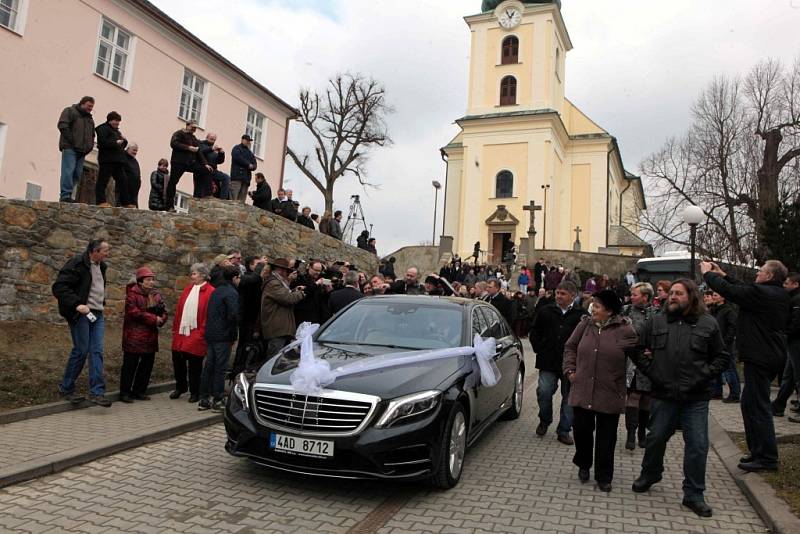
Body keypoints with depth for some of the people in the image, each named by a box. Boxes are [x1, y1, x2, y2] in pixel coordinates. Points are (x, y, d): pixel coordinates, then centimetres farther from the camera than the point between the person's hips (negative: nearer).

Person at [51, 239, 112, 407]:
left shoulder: (101, 266, 14)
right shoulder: (77, 264, -11)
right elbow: (59, 287, -17)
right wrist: (77, 304, -26)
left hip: (97, 314, 7)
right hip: (81, 314, -7)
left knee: (97, 352, 0)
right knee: (81, 351, -3)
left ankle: (97, 392, -1)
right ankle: (66, 389, 15)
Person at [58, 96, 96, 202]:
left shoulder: (89, 118, 26)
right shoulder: (69, 111, 5)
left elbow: (92, 134, 31)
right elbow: (62, 125, -8)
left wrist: (90, 146, 13)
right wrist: (71, 140, -14)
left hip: (82, 150, 7)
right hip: (70, 148, -7)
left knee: (77, 174, 1)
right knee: (68, 171, -14)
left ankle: (67, 195, 5)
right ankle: (65, 196, -18)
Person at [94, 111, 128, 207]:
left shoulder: (116, 131, 25)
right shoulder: (103, 128, -2)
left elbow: (122, 145, 29)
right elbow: (102, 142, -17)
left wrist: (124, 141, 8)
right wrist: (116, 142, -16)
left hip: (118, 160, 9)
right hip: (107, 160, -9)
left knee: (122, 181, 6)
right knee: (103, 181, -7)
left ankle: (125, 201, 9)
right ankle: (101, 201, -9)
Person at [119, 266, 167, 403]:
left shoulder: (156, 295, 11)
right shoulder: (132, 293, -7)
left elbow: (163, 312, 9)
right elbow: (134, 312, -18)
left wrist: (160, 319, -13)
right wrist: (153, 319, -17)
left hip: (150, 336, 6)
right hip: (134, 336, -6)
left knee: (148, 363, 11)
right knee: (130, 364, 0)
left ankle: (139, 391, 23)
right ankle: (125, 392, 11)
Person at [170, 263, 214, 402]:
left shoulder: (210, 292, -9)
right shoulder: (188, 289, 11)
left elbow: (210, 314, -12)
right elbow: (179, 309, 13)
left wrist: (203, 332, -14)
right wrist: (175, 328, 9)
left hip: (196, 334, -6)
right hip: (181, 332, 6)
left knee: (194, 365, 3)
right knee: (177, 360, 12)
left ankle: (194, 392, 19)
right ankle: (180, 387, 32)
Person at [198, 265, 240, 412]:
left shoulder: (216, 291, 16)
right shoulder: (231, 293, -12)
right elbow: (233, 315, -21)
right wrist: (233, 335, -9)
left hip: (210, 334, 8)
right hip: (223, 336, -8)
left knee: (208, 366, 12)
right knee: (220, 368, -2)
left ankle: (203, 400, 17)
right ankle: (217, 401, 3)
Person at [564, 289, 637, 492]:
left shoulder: (624, 330, -9)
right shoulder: (585, 324, 2)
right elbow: (570, 347, 12)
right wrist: (570, 370, 5)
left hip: (609, 394, -2)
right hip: (582, 390, 3)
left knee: (606, 437, 8)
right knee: (582, 430, 8)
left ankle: (604, 476, 24)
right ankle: (583, 465, 34)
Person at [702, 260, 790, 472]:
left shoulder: (762, 293, -19)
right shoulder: (780, 295, 10)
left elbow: (728, 290, -17)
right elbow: (743, 290, 18)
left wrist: (707, 273, -1)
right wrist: (723, 275, 22)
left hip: (760, 358, -10)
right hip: (773, 357, 10)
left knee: (758, 406, -2)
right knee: (750, 403, 18)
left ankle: (767, 458, 5)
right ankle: (757, 451, 27)